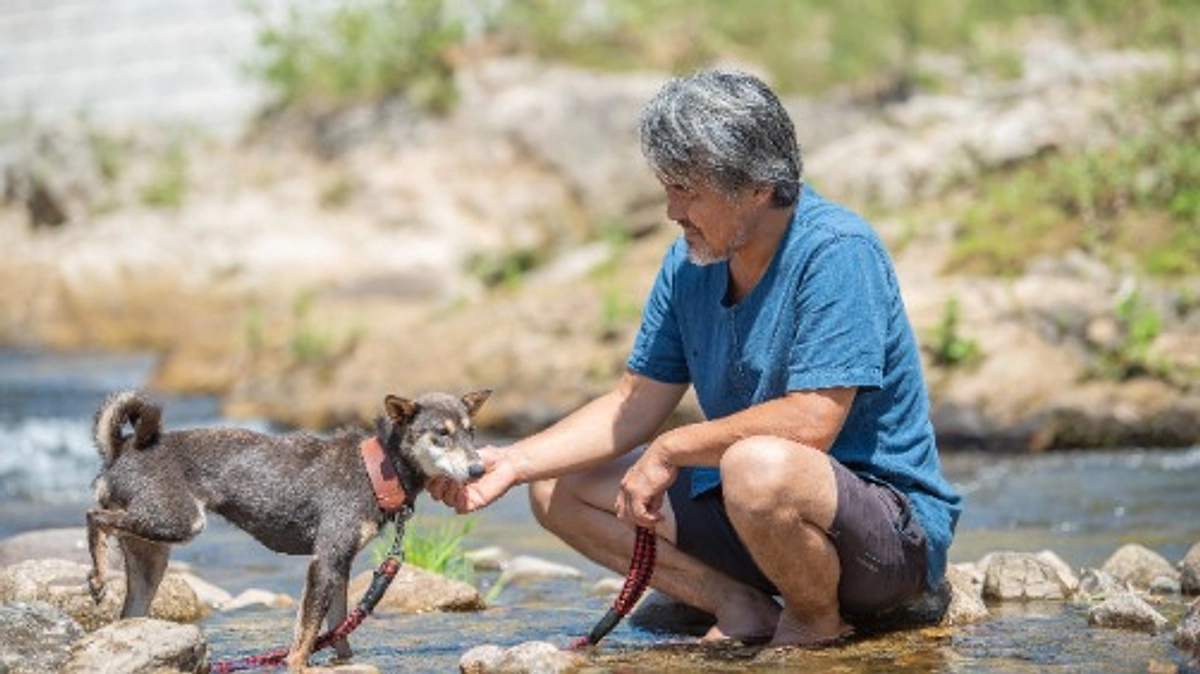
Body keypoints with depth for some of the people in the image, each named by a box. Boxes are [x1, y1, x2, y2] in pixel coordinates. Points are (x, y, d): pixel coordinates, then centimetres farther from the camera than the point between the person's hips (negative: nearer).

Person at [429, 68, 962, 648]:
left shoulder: (837, 252, -20)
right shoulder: (690, 264, 3)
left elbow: (810, 422, -28)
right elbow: (634, 406, 8)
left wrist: (670, 450, -18)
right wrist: (512, 462, -5)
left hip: (893, 528, -8)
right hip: (755, 511, 8)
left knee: (760, 466, -40)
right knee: (558, 489, 4)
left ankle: (817, 623, -10)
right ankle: (742, 609, -5)